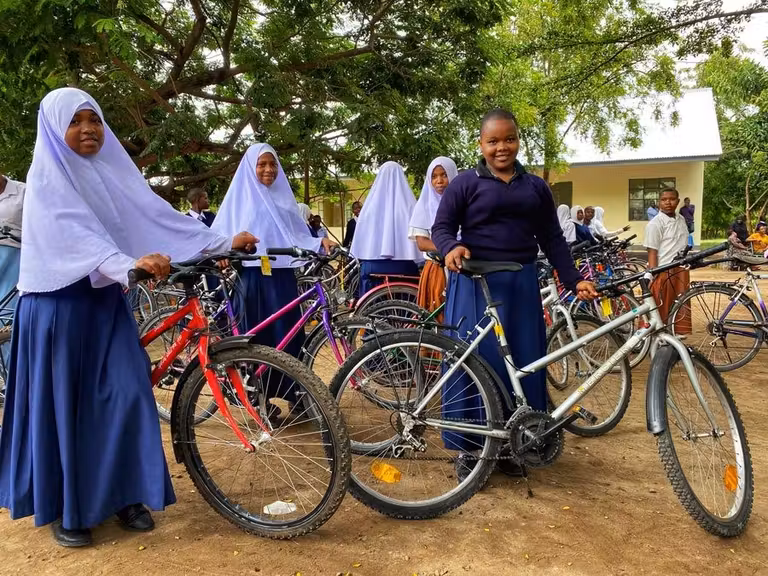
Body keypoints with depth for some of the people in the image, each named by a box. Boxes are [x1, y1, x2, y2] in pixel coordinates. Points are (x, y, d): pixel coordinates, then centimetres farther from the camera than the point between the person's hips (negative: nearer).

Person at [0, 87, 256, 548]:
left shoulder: (113, 171, 8)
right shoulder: (47, 179, -9)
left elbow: (160, 217, 1)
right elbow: (74, 233, -26)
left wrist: (226, 242, -7)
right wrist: (130, 263, -44)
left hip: (107, 300, 5)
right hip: (59, 304, -4)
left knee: (127, 395, 0)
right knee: (63, 405, 4)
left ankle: (124, 494, 16)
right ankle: (64, 508, 20)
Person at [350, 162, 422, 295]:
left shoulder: (371, 204, 2)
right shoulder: (409, 204, -1)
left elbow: (359, 241, 5)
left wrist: (363, 260, 19)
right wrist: (418, 263, 11)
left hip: (374, 267, 1)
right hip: (404, 267, -1)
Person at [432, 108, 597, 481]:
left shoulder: (536, 187, 14)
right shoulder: (465, 183, 2)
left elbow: (552, 238, 13)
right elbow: (441, 227, -2)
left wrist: (574, 280, 4)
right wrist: (451, 248, -24)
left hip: (522, 285, 4)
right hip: (475, 285, -4)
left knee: (523, 364, 6)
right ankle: (468, 449, 11)